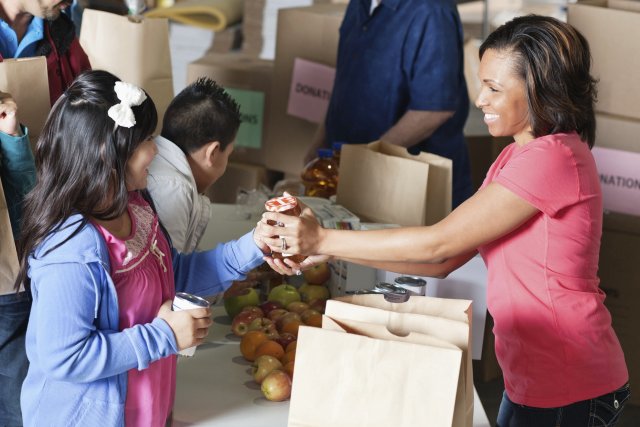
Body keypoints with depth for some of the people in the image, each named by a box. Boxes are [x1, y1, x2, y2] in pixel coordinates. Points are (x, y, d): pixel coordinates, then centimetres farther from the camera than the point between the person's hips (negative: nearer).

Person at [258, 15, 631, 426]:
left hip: (569, 393, -9)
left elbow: (439, 244, -19)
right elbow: (446, 260, 6)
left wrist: (324, 239, -13)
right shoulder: (517, 157, 13)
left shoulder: (551, 159, -20)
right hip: (534, 381, 9)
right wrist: (322, 250, -2)